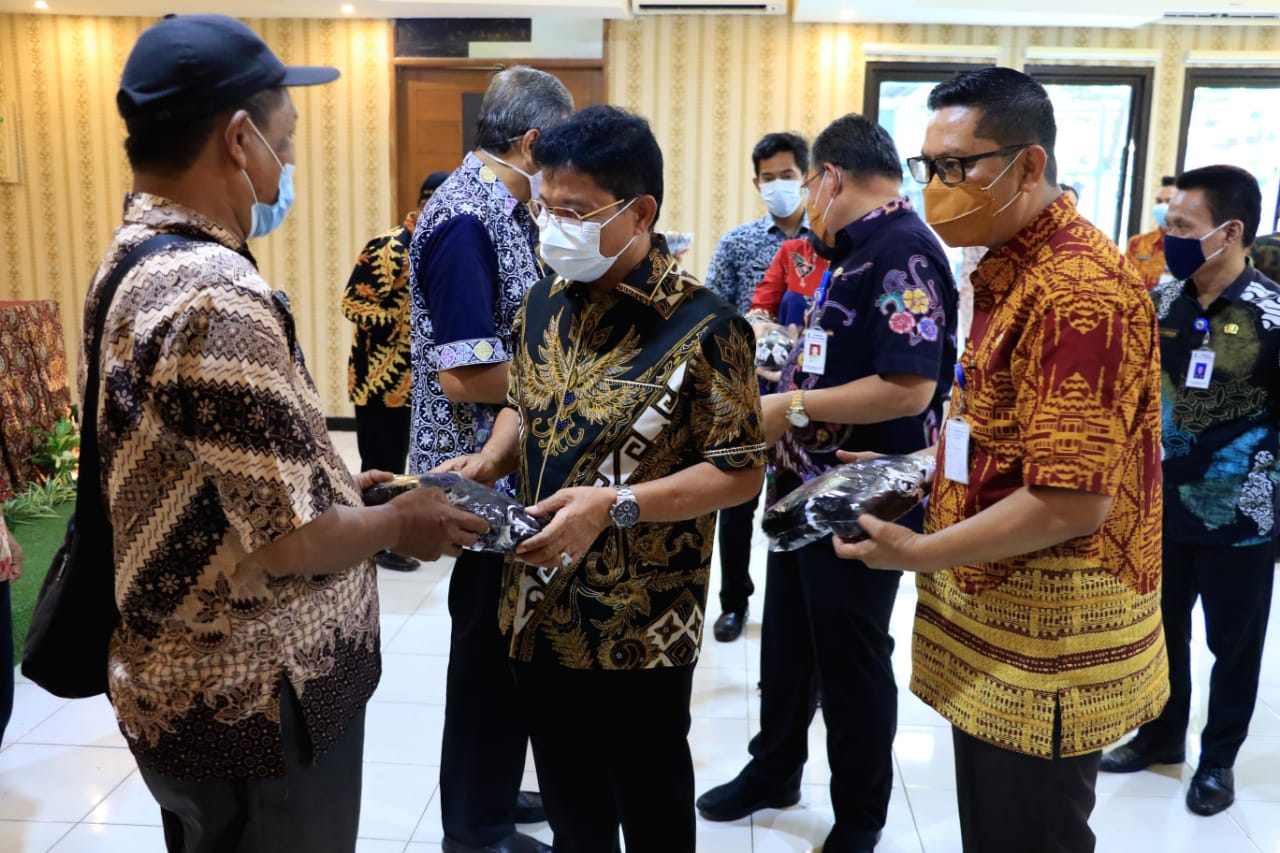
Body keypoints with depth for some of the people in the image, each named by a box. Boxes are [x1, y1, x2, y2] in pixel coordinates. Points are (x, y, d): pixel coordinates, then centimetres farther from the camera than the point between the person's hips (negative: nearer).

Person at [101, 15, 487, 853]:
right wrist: (398, 523, -9)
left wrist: (332, 480, 12)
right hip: (252, 710, -9)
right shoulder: (218, 297, -28)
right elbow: (293, 540, -27)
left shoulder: (131, 263, 4)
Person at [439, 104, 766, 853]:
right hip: (543, 610, 6)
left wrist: (616, 505, -26)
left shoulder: (704, 327, -17)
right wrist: (487, 463, -4)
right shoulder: (546, 302, 4)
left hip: (642, 625, -5)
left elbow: (741, 471, -16)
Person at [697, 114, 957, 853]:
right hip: (808, 487, 9)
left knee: (851, 662, 7)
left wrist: (793, 407, -21)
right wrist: (786, 393, 6)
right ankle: (774, 771, 42)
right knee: (788, 643, 21)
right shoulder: (862, 251, 12)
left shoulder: (904, 252, -19)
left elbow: (909, 388, -29)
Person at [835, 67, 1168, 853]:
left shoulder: (1078, 291, -23)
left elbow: (1075, 500, -26)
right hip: (997, 621, 9)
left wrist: (921, 554, -18)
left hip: (1047, 641, -9)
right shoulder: (1010, 269, 10)